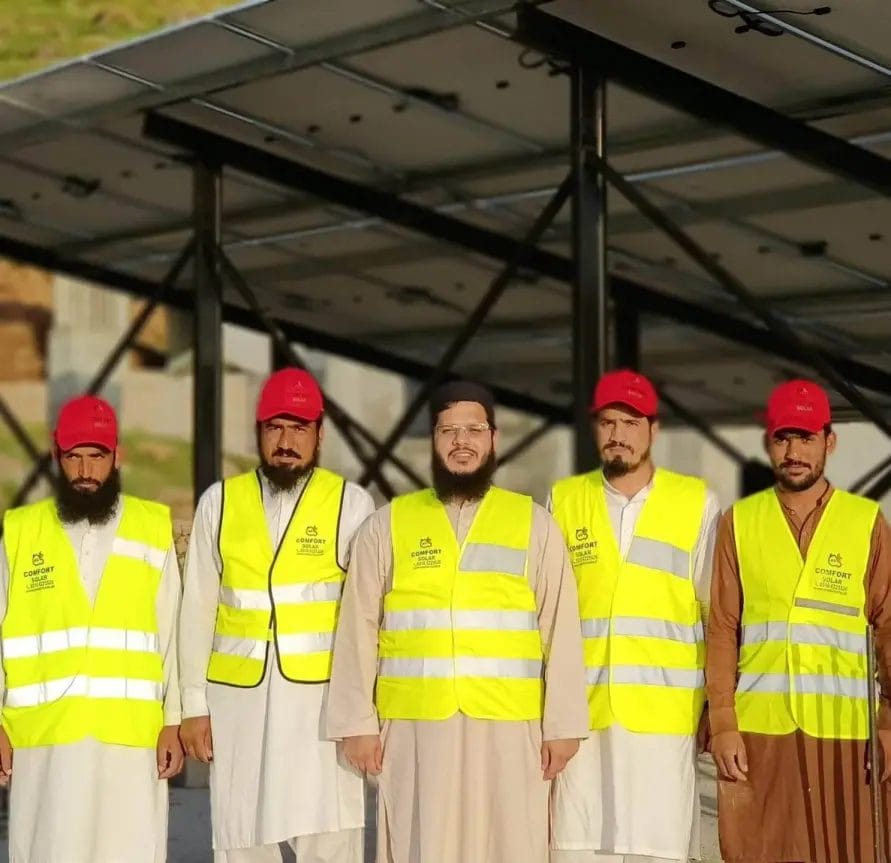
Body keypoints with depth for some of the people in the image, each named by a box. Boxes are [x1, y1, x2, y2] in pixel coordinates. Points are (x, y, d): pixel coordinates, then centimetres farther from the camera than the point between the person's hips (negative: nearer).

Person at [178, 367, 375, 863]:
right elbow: (198, 610, 9)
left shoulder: (351, 504, 1)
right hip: (237, 698, 2)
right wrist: (194, 704, 6)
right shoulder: (220, 503, 7)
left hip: (321, 697, -2)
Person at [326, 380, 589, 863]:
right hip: (414, 728, 0)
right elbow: (358, 631, 5)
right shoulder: (387, 525, 6)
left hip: (507, 729, 0)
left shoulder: (534, 525, 6)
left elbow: (561, 631, 3)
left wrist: (562, 725, -2)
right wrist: (357, 723, -1)